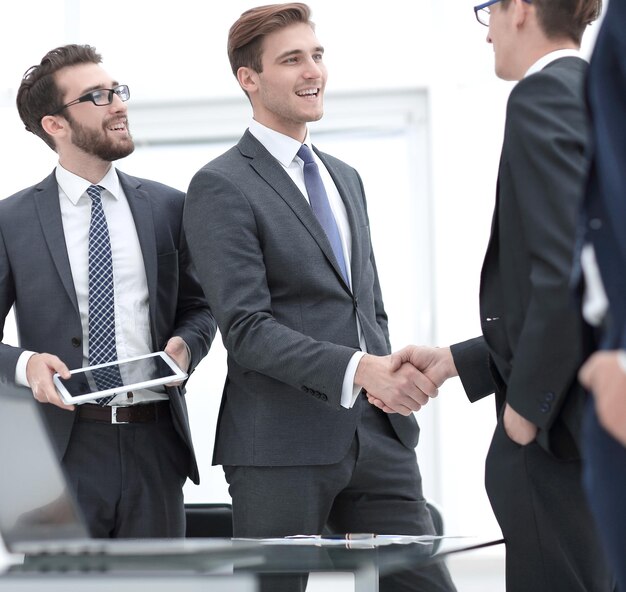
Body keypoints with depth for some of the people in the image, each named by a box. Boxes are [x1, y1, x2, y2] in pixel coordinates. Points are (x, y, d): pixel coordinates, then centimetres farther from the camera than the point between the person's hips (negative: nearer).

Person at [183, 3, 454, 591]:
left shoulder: (344, 177, 20)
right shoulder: (221, 187, -6)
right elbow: (246, 328, -16)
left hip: (377, 434, 7)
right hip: (282, 447, -6)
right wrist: (356, 371, -26)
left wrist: (391, 379, 12)